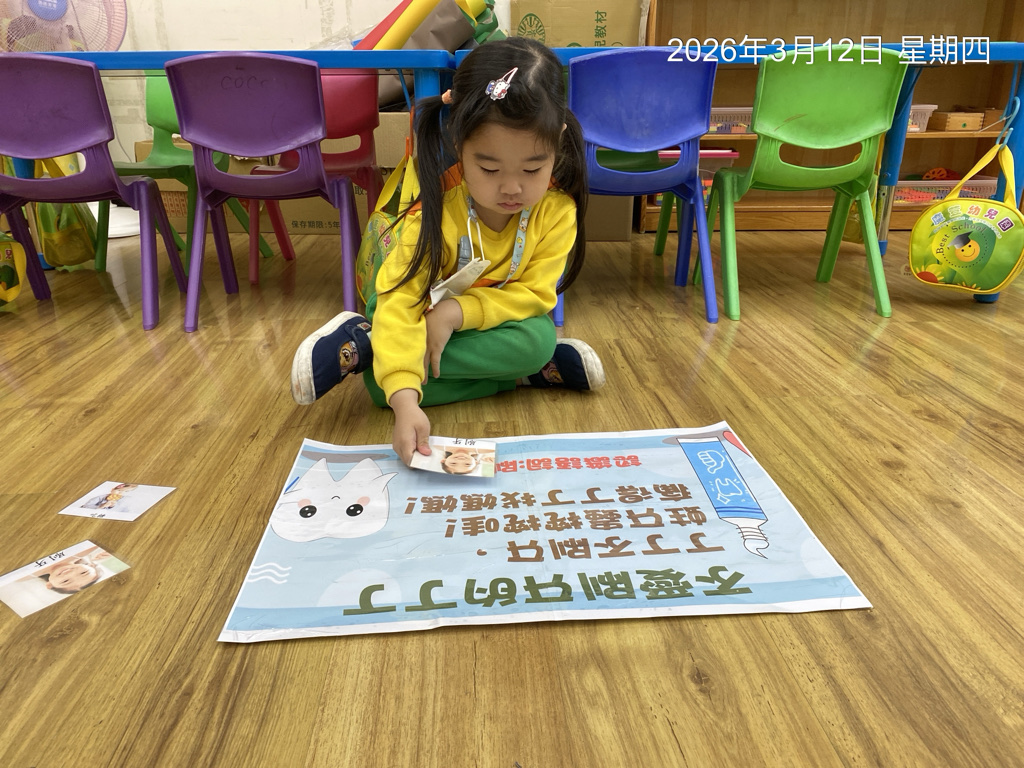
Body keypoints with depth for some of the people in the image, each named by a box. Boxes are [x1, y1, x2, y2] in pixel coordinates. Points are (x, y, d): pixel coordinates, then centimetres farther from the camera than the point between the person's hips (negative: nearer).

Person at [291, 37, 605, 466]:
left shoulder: (557, 210, -21)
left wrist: (457, 311, -32)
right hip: (428, 314, -4)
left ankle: (364, 344, -23)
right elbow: (400, 303, -36)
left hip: (490, 319, 4)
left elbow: (535, 294, -19)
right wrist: (405, 400, -49)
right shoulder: (436, 212, -29)